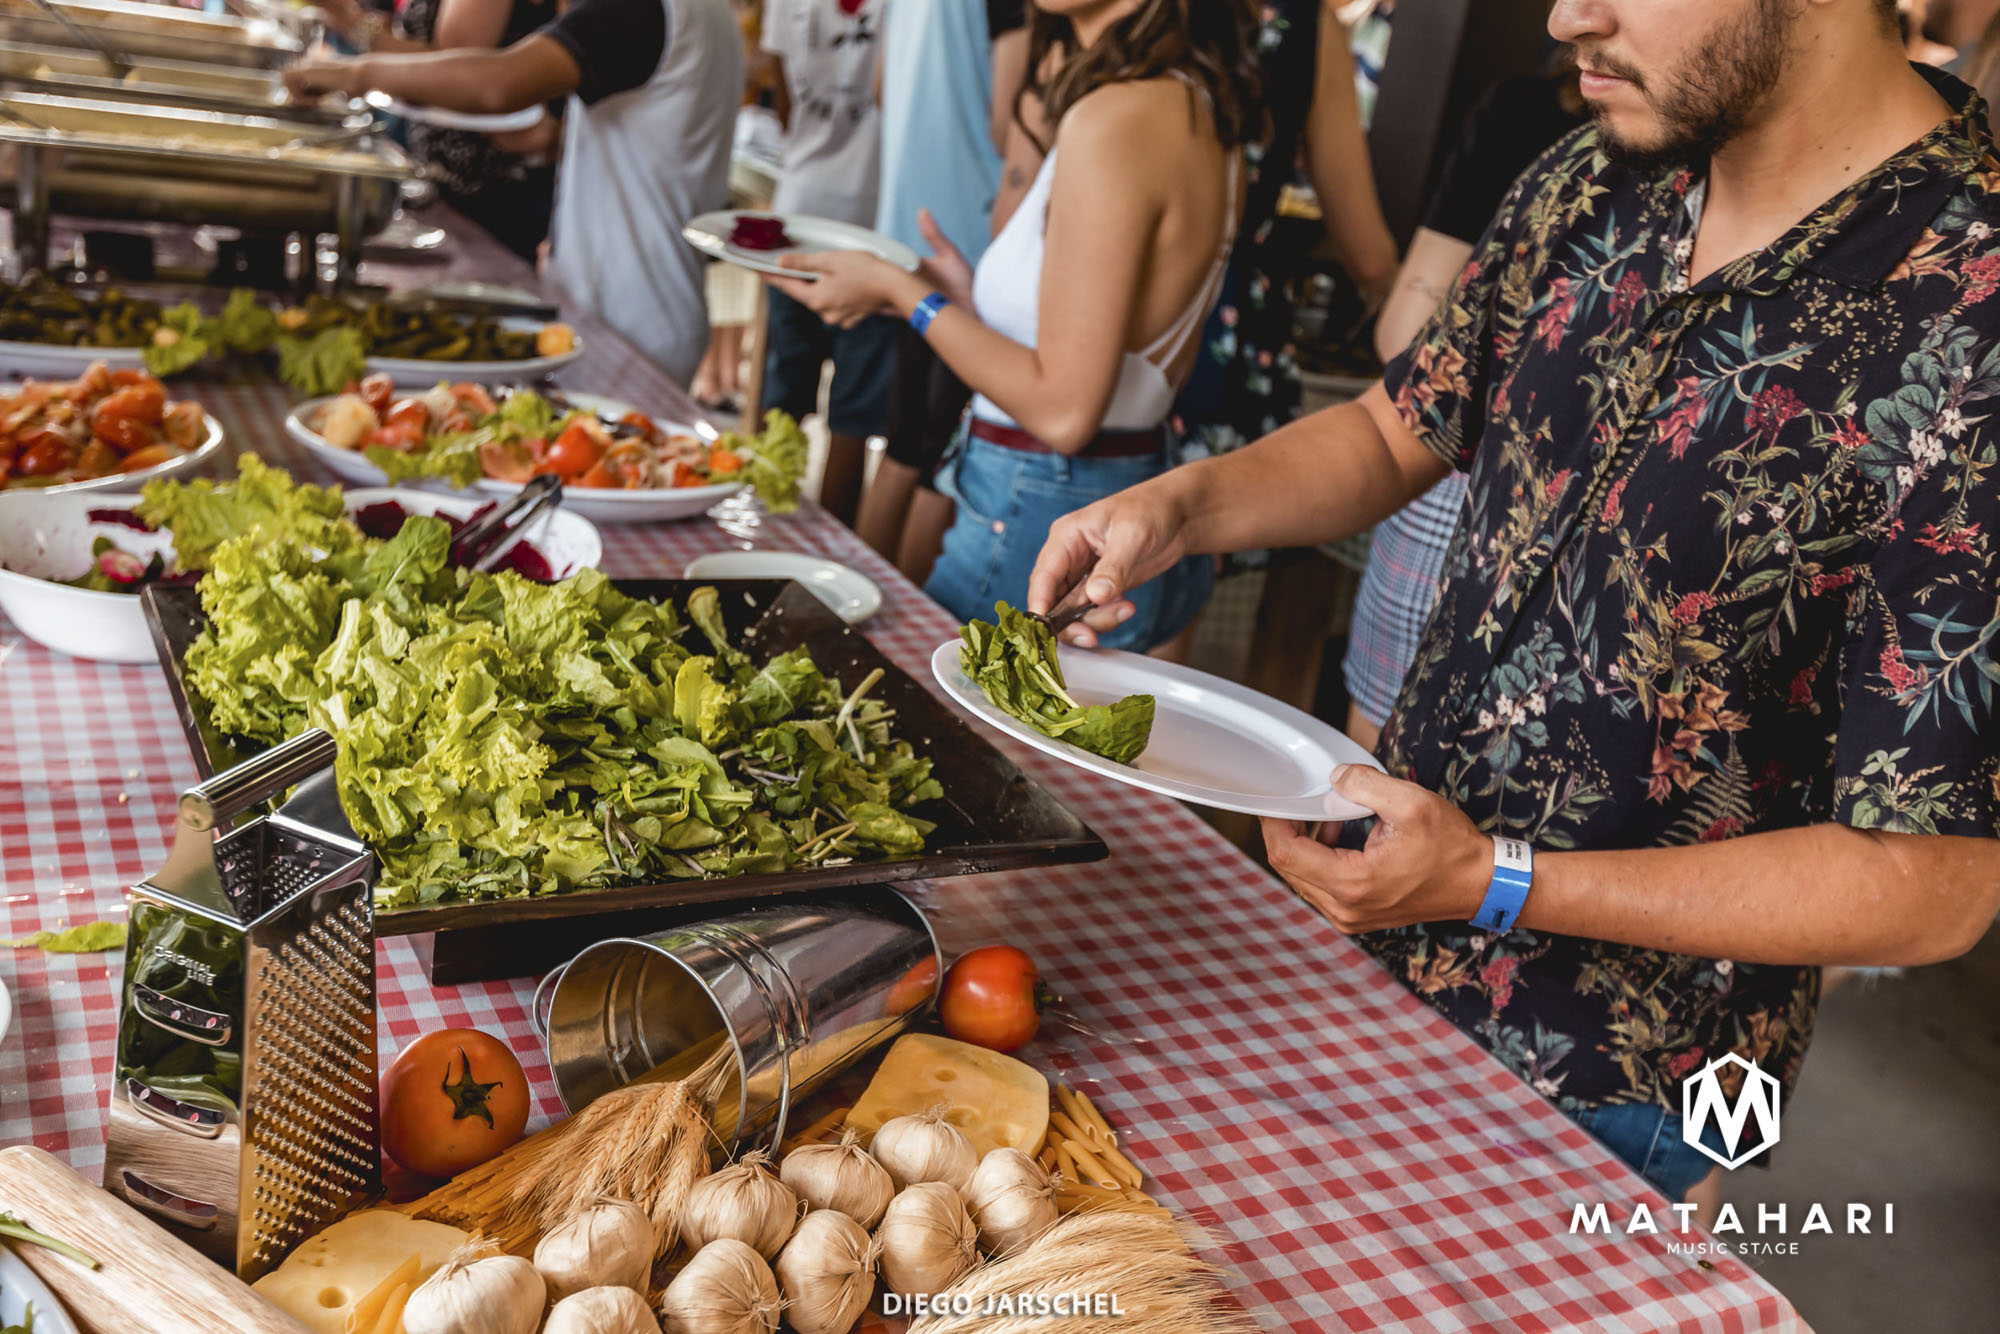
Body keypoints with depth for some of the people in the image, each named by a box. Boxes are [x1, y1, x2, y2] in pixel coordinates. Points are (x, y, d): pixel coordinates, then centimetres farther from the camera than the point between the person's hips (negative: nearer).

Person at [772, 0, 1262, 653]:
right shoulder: (1203, 109, 8)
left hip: (1038, 526, -9)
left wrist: (899, 290, -10)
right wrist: (971, 296, 12)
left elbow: (1063, 410, -21)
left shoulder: (1116, 118, -20)